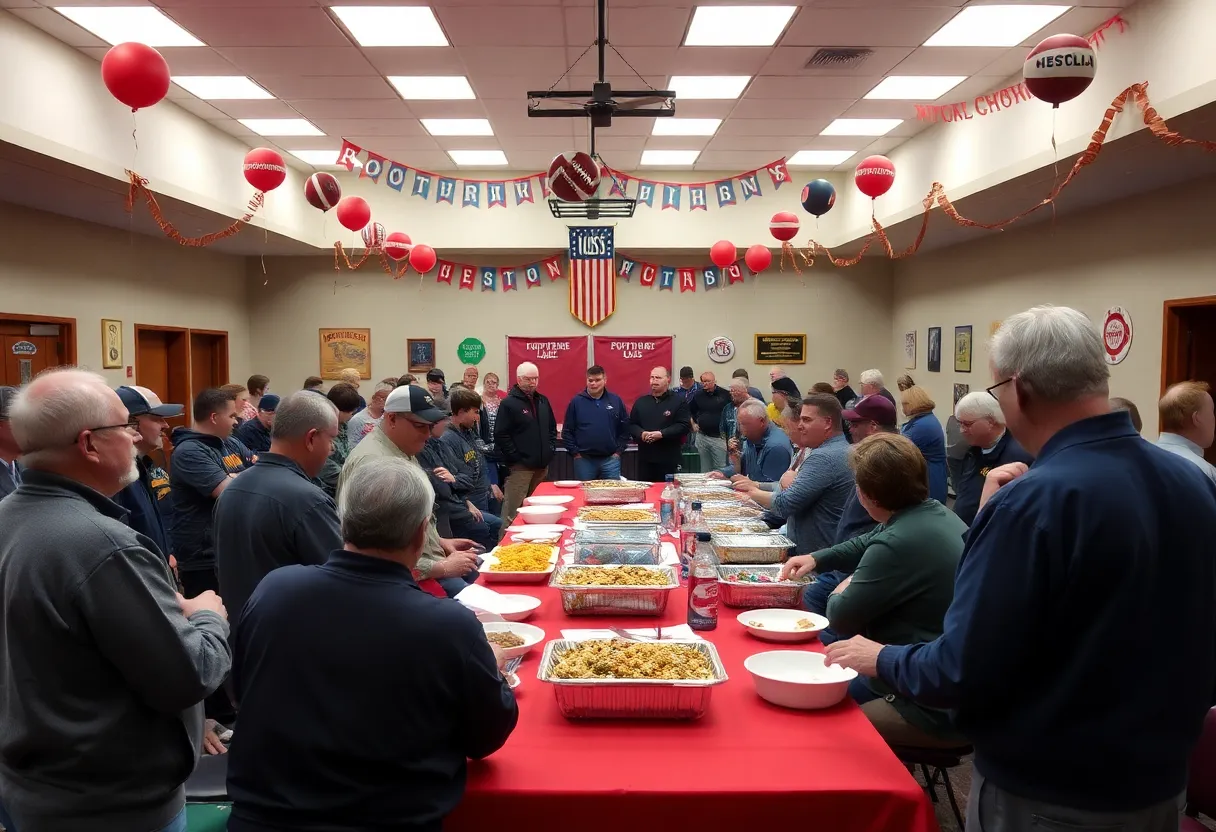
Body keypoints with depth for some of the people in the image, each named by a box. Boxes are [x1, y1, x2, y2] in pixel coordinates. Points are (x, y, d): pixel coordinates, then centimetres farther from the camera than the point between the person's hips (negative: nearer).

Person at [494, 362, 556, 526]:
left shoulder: (543, 400, 13)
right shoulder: (509, 403, -8)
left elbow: (552, 428, 23)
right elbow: (501, 435, -12)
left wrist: (551, 449, 11)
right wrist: (516, 458, -14)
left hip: (542, 465, 7)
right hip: (520, 467, -7)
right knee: (513, 512, -8)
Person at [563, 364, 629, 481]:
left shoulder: (616, 401, 5)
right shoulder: (576, 402, 2)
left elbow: (625, 429, 8)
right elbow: (567, 431, 3)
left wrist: (618, 451, 1)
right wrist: (575, 453, -3)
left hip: (610, 460, 1)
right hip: (584, 460, -1)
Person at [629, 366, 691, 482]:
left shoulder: (678, 401, 0)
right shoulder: (641, 402, 14)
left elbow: (683, 426, -8)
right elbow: (632, 425, 13)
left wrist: (662, 434, -19)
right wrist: (641, 433, -11)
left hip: (669, 460, -4)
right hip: (645, 459, 4)